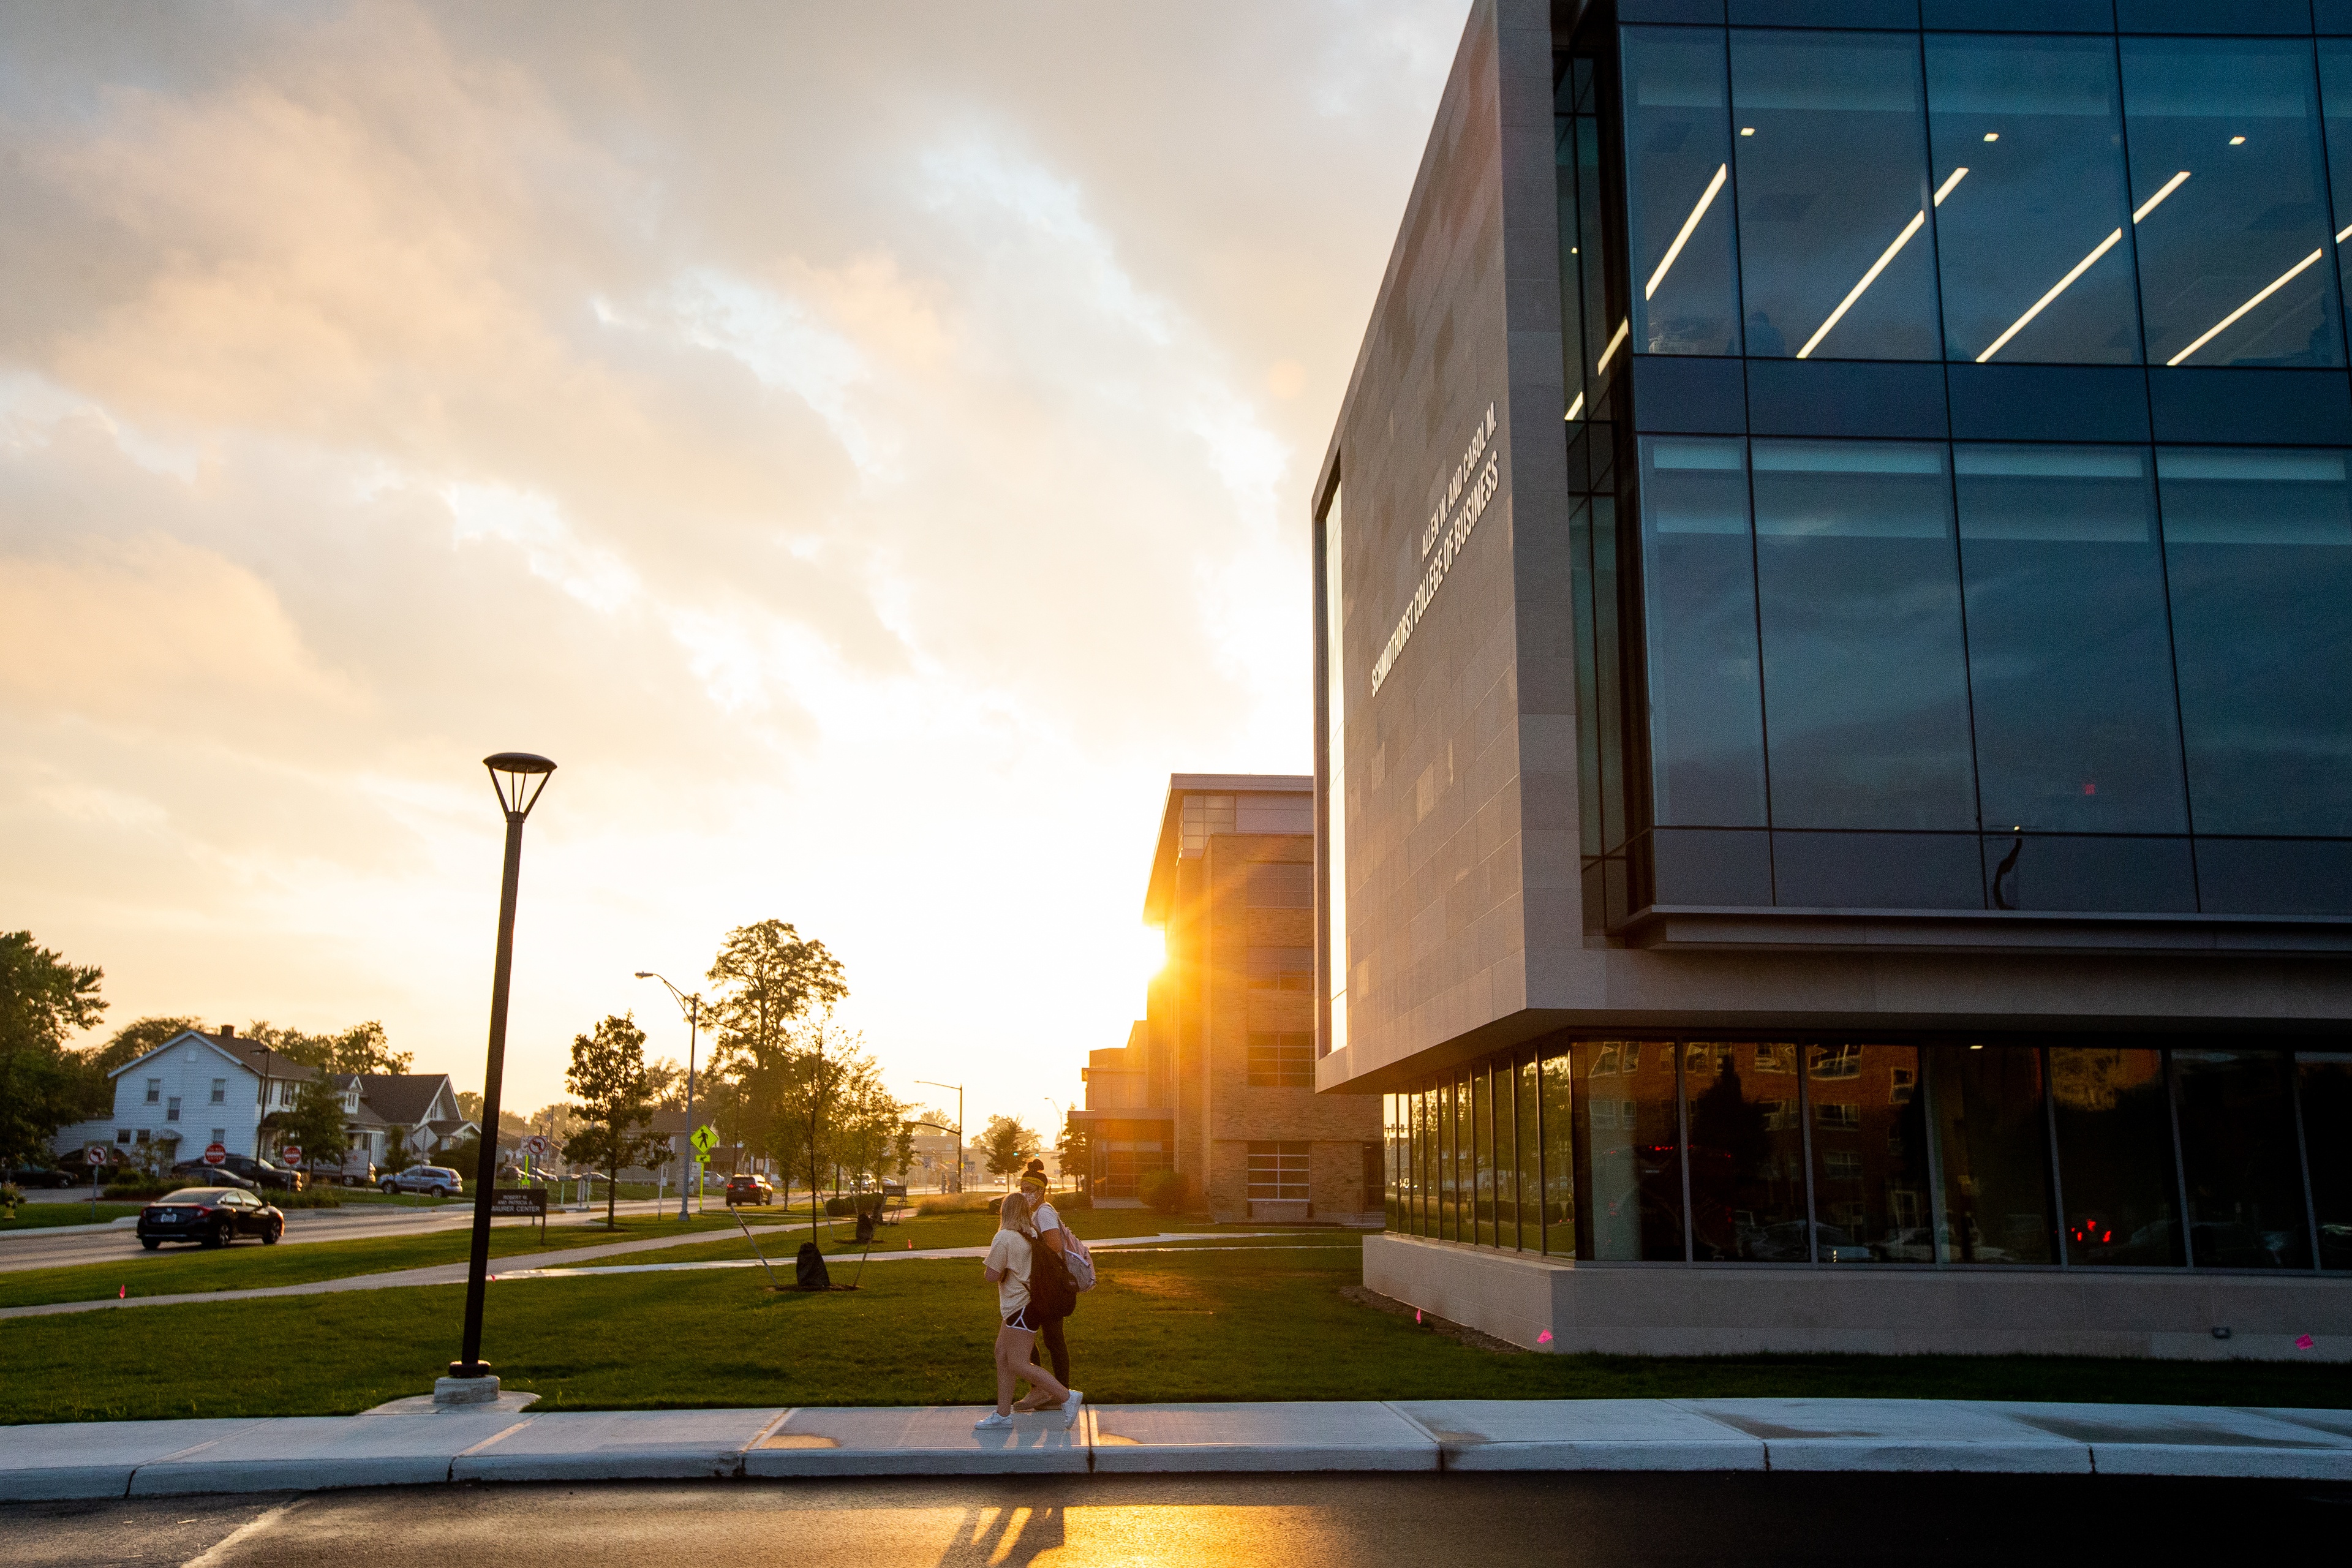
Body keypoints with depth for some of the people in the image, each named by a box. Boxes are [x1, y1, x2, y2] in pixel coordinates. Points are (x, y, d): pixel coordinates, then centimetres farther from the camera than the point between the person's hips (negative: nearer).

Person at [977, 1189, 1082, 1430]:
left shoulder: (1004, 1238, -17)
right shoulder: (1032, 1234, 8)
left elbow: (992, 1276, -20)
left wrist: (987, 1266, 2)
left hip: (1021, 1308, -10)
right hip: (1019, 1306, 10)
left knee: (1018, 1364, -6)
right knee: (1002, 1354, 14)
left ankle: (1068, 1397, -6)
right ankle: (1003, 1413, 16)